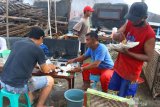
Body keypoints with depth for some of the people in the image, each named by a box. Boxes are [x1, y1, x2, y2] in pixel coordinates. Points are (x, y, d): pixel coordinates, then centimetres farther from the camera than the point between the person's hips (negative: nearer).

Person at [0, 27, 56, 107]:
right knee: (50, 80, 10)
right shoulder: (38, 50, -8)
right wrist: (51, 67, 30)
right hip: (18, 87, -7)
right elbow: (45, 70, 7)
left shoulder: (16, 43, 10)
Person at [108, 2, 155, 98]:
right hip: (119, 67, 6)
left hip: (131, 72, -6)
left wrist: (128, 53, -29)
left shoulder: (150, 34, -22)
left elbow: (148, 57, -17)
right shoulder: (129, 23, -3)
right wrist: (118, 35, -26)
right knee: (111, 94, 20)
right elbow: (114, 36, -2)